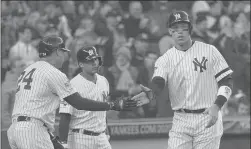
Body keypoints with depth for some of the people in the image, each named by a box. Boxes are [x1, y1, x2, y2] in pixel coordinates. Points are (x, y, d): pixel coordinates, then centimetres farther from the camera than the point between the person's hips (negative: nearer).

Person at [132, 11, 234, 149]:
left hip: (208, 117, -2)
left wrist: (217, 106, -15)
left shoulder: (209, 51, 0)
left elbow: (226, 81, 0)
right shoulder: (165, 59, 4)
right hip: (181, 121, 2)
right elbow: (158, 83, -12)